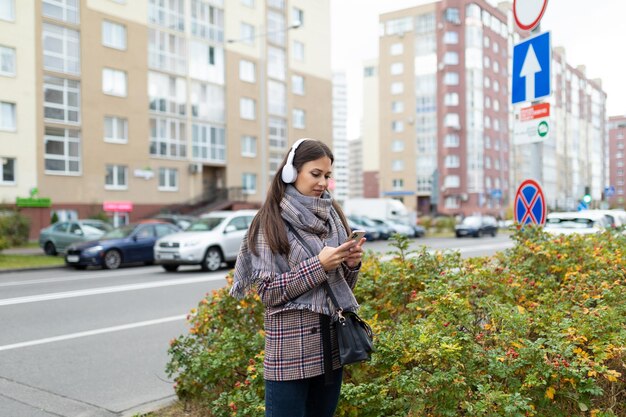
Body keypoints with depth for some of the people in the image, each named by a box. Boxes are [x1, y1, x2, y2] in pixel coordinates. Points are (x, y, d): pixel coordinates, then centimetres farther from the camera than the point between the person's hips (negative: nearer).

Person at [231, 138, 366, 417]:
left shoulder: (332, 215, 9)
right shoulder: (271, 221, -8)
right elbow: (268, 291, -12)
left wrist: (351, 264, -7)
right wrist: (318, 265, -19)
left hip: (332, 341, 6)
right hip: (292, 347, -5)